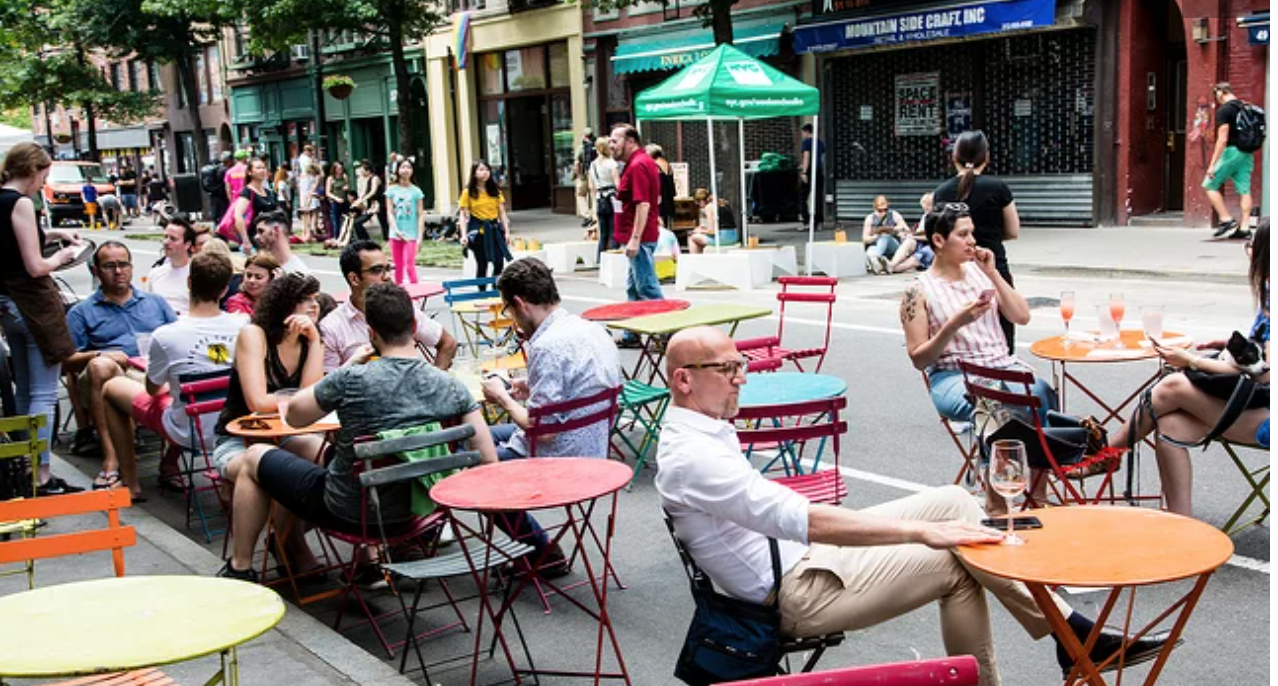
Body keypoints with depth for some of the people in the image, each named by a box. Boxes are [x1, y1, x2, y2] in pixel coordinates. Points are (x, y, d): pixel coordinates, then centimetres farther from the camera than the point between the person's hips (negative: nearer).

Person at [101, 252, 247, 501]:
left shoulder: (165, 336, -21)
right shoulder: (244, 326, -13)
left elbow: (153, 389, -3)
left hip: (190, 434, -4)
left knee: (111, 387, 18)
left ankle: (130, 483, 24)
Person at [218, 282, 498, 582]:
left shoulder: (351, 380, -23)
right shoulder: (450, 387, -14)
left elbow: (293, 415, -5)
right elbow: (489, 461, -14)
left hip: (345, 512, -4)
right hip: (410, 512, 4)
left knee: (254, 458, 20)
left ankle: (240, 569, 30)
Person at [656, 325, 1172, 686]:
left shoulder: (699, 430, 8)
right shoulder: (692, 457, -25)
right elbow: (806, 522, -31)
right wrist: (923, 531, -30)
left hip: (801, 550, 10)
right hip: (795, 594, -10)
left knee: (954, 501, -1)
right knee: (954, 564, -17)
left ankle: (1071, 631, 3)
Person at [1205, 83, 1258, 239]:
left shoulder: (1223, 111, -11)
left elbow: (1222, 139, -18)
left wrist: (1212, 164, -17)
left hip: (1231, 151, -8)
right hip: (1247, 154, 8)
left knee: (1210, 185, 2)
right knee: (1244, 190, 5)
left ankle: (1226, 219, -6)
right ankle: (1244, 227, 2)